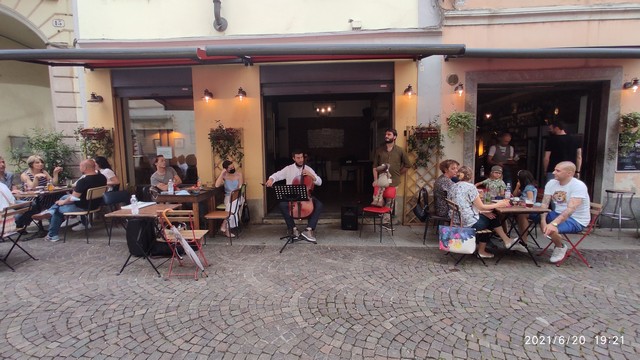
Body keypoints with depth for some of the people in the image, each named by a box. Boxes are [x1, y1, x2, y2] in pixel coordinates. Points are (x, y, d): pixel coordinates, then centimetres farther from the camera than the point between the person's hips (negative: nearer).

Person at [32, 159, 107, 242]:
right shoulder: (102, 177, -5)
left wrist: (63, 202, 1)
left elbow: (72, 198, -18)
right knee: (64, 197, 23)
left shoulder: (83, 181, -28)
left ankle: (52, 235, 29)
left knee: (58, 209, 18)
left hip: (83, 207, -7)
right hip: (95, 204, 7)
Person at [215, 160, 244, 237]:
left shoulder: (239, 174, 0)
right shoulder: (224, 175, 1)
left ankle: (225, 225, -25)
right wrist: (222, 173, -16)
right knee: (231, 204, -32)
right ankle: (227, 228, -26)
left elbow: (240, 188, -7)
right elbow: (217, 185, -16)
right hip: (228, 197, 1)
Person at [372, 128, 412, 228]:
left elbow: (408, 165, 10)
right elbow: (375, 166, 1)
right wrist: (375, 180, -7)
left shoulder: (400, 151, 2)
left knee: (389, 202, 4)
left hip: (393, 181, 0)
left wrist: (398, 174, 7)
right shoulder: (379, 150, 4)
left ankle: (386, 221, 15)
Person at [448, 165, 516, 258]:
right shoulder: (470, 187, -12)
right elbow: (481, 207, -9)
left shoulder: (453, 187, 8)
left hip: (456, 221, 7)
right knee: (490, 218, 21)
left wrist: (483, 212, 14)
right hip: (468, 223, -7)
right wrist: (498, 204, 3)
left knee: (487, 216, 23)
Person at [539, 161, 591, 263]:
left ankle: (561, 247, 0)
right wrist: (543, 221, -23)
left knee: (551, 229, -34)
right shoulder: (551, 183, -1)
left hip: (576, 220, -7)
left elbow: (570, 209, -31)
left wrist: (553, 223, -43)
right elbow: (544, 204, -6)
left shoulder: (578, 186, -20)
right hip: (558, 214, 7)